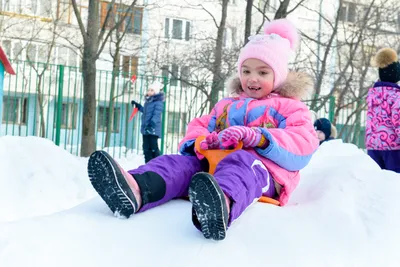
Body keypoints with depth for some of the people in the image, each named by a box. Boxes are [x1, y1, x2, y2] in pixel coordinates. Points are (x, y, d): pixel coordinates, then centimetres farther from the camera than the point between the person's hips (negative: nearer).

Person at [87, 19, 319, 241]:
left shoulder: (289, 107, 14)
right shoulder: (226, 105, 32)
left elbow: (303, 145, -3)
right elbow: (198, 126, 27)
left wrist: (256, 137, -19)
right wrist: (198, 142, 0)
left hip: (263, 171, -5)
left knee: (242, 162, -40)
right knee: (182, 161, -23)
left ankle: (220, 207, -77)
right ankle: (134, 190, -56)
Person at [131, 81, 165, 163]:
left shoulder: (158, 102, -11)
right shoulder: (148, 101, 16)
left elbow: (157, 114, -23)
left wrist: (152, 123, -37)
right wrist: (137, 105, 42)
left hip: (153, 129, -9)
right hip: (146, 129, 9)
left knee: (153, 147, -7)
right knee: (146, 148, 11)